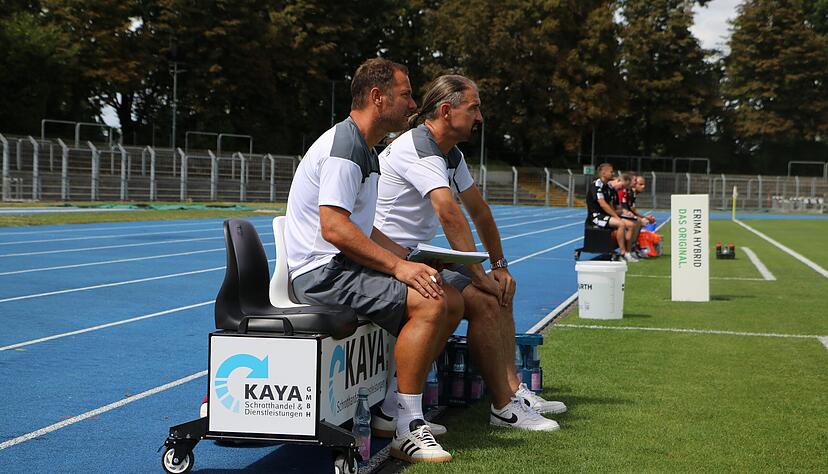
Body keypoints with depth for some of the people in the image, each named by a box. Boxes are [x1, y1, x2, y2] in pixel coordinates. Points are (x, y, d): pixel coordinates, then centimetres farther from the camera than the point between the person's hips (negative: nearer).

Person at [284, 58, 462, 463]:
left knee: (452, 301, 4)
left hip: (342, 267, 10)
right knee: (429, 304, -24)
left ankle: (395, 404, 7)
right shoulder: (343, 146, -14)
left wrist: (411, 262, 9)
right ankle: (407, 430, -19)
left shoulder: (363, 150, 20)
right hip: (322, 273, -10)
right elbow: (334, 228, -23)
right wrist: (397, 266, -22)